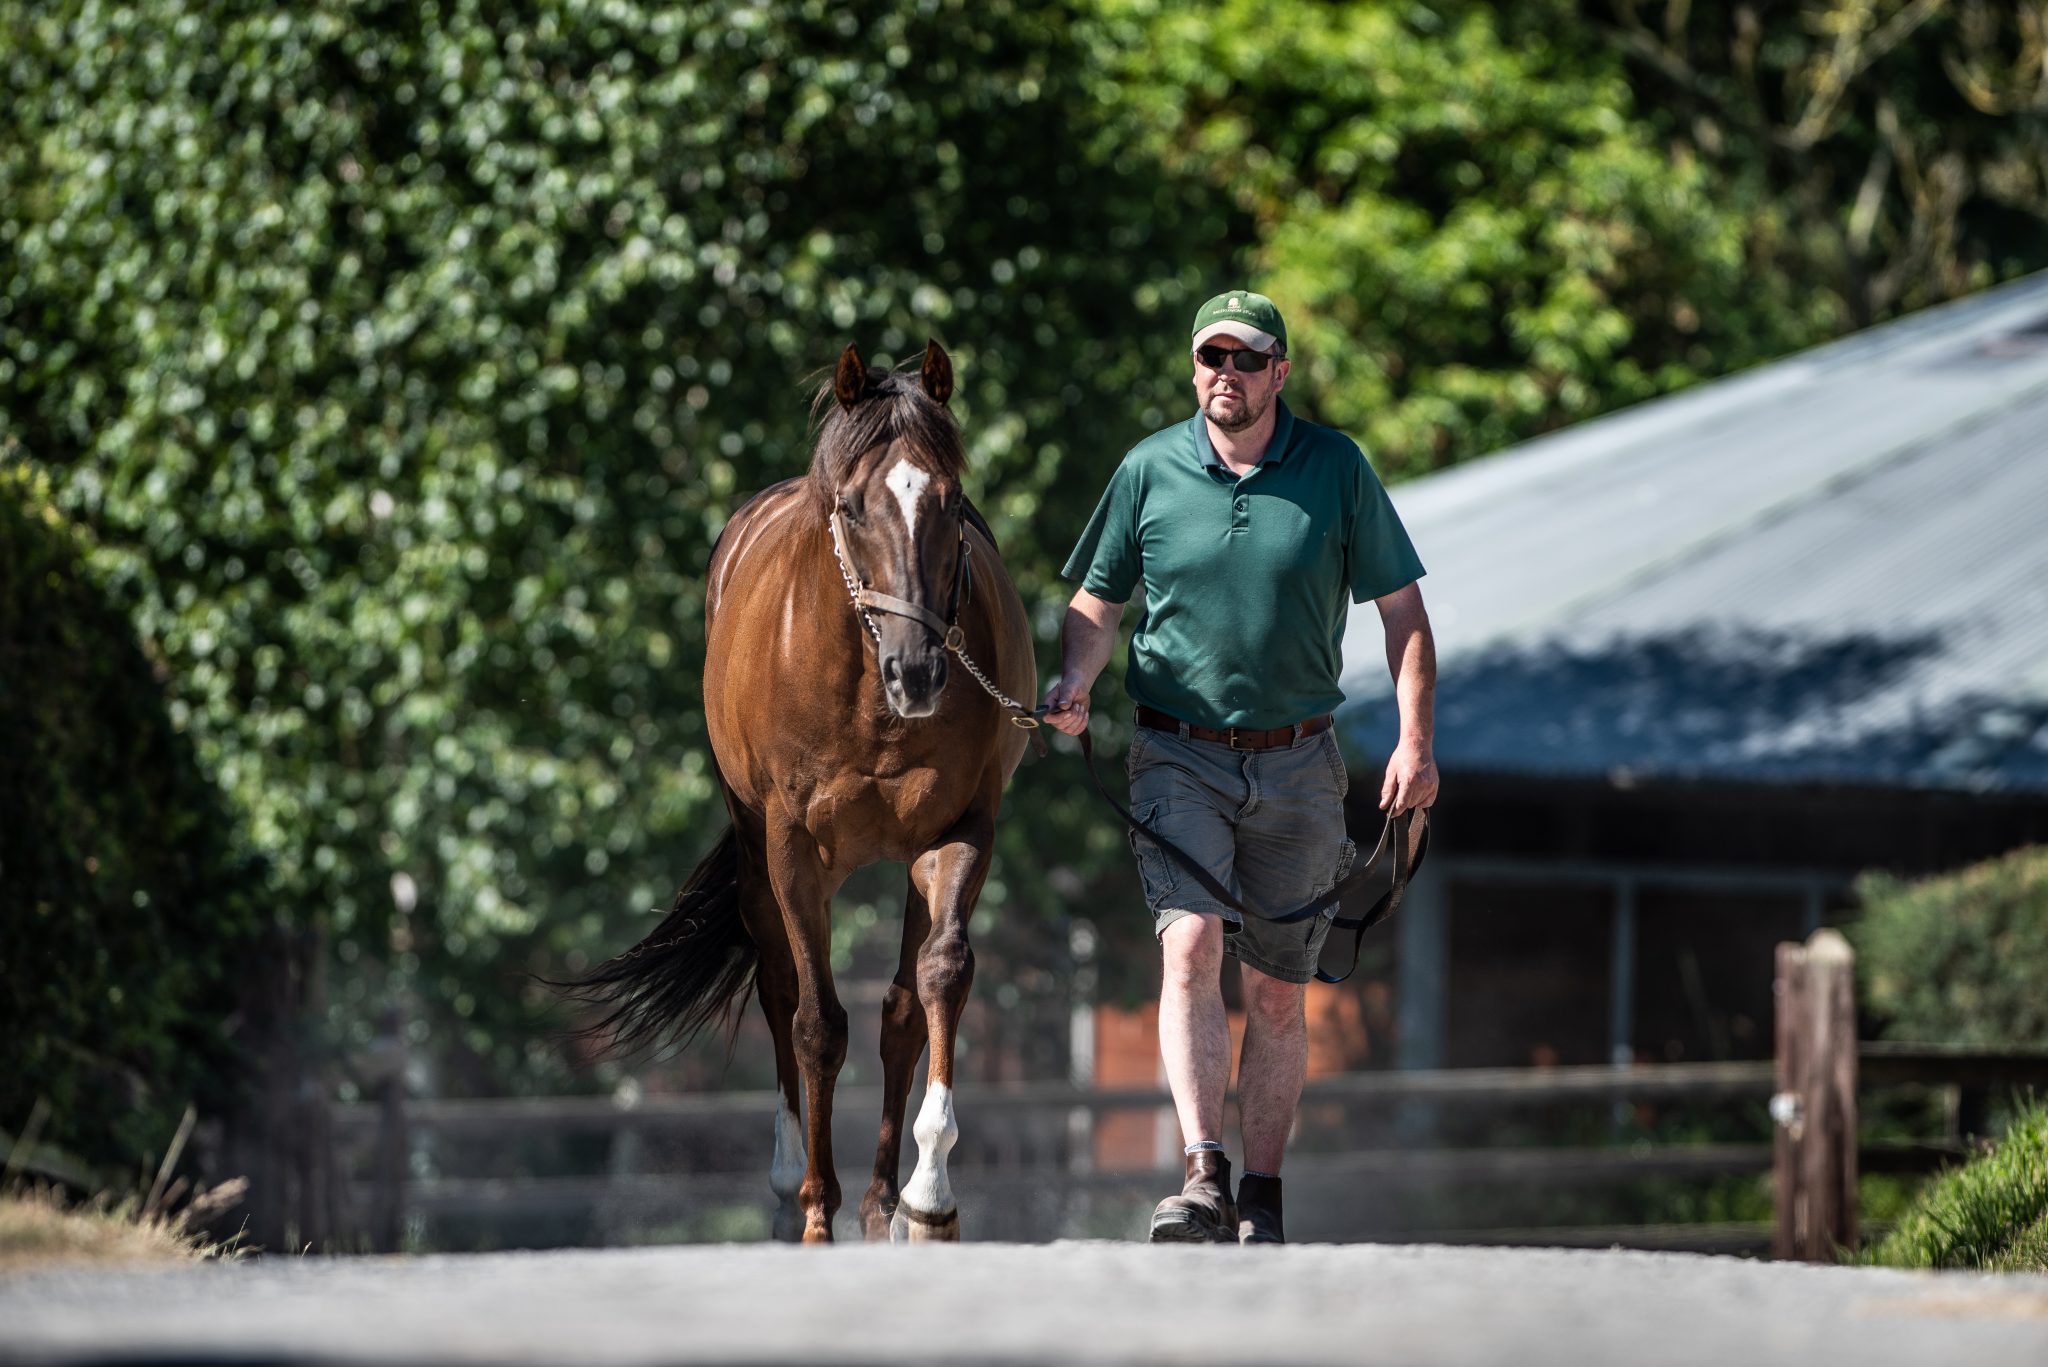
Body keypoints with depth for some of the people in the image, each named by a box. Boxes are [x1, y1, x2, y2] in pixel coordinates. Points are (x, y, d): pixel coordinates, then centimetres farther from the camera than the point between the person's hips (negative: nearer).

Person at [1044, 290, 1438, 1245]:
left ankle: (1261, 1201, 17)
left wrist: (1415, 739, -8)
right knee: (1191, 945, -21)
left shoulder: (1337, 470, -1)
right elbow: (1096, 602, 10)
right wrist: (1075, 682, -11)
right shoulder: (1148, 472, 1)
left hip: (1297, 763, 1)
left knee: (1277, 990, 7)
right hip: (1181, 755, -1)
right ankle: (1202, 1179, -28)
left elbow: (1402, 608, 3)